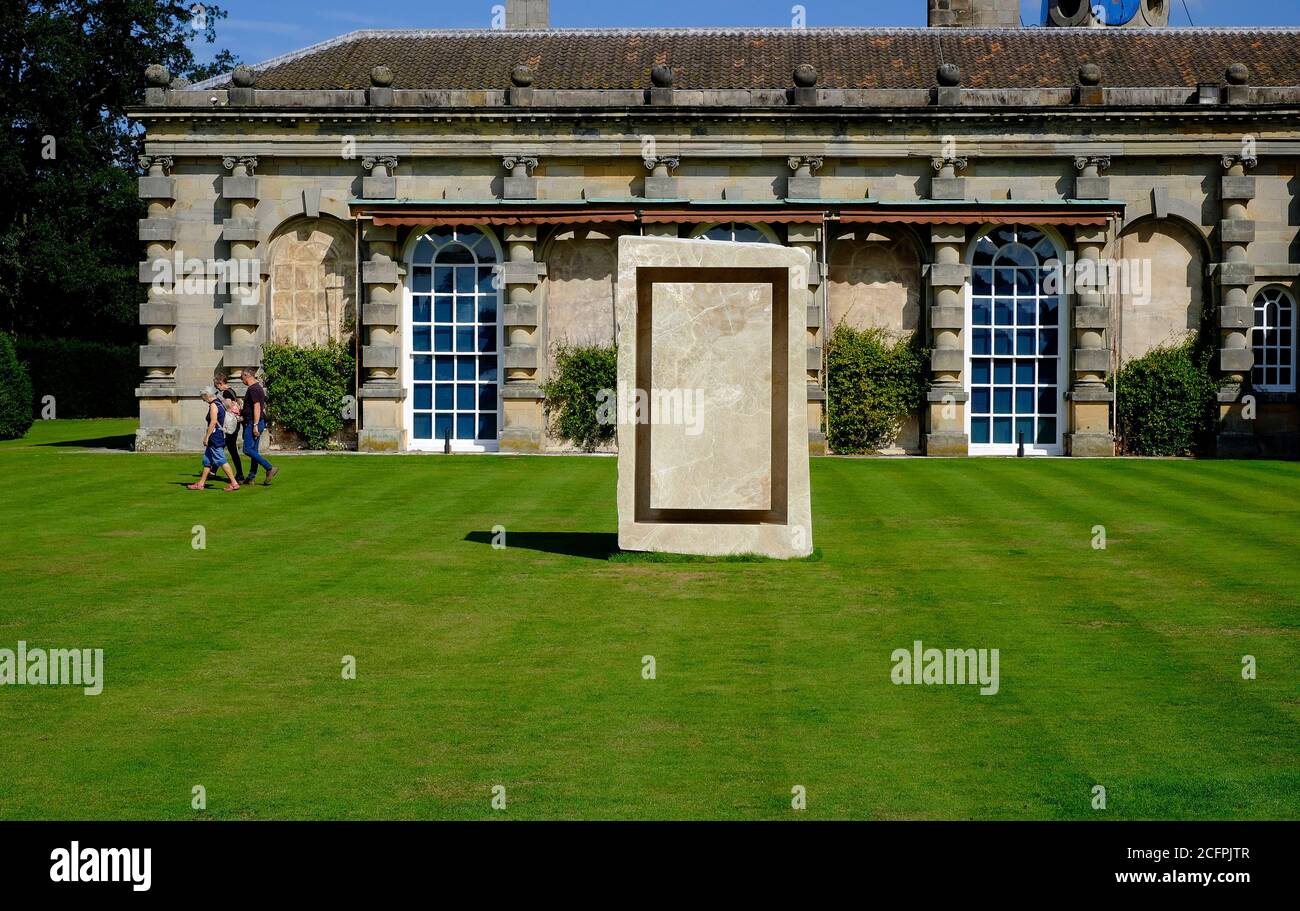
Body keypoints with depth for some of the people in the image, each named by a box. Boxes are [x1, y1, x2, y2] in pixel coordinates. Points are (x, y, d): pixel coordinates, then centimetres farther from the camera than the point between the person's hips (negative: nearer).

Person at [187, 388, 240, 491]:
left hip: (215, 436, -11)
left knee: (221, 460, -9)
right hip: (220, 436, 11)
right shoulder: (220, 403, 16)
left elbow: (213, 422, -22)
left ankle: (234, 483, -10)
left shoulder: (213, 405, -13)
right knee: (207, 460, 14)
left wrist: (206, 437, -18)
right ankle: (201, 484, 19)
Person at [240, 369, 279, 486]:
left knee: (247, 449, -11)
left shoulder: (253, 389, -15)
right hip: (259, 423, 10)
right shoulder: (258, 387, 17)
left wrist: (255, 425, -25)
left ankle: (270, 469, -15)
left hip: (253, 423, -10)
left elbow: (257, 407, -22)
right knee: (253, 450, 11)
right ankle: (251, 478, 14)